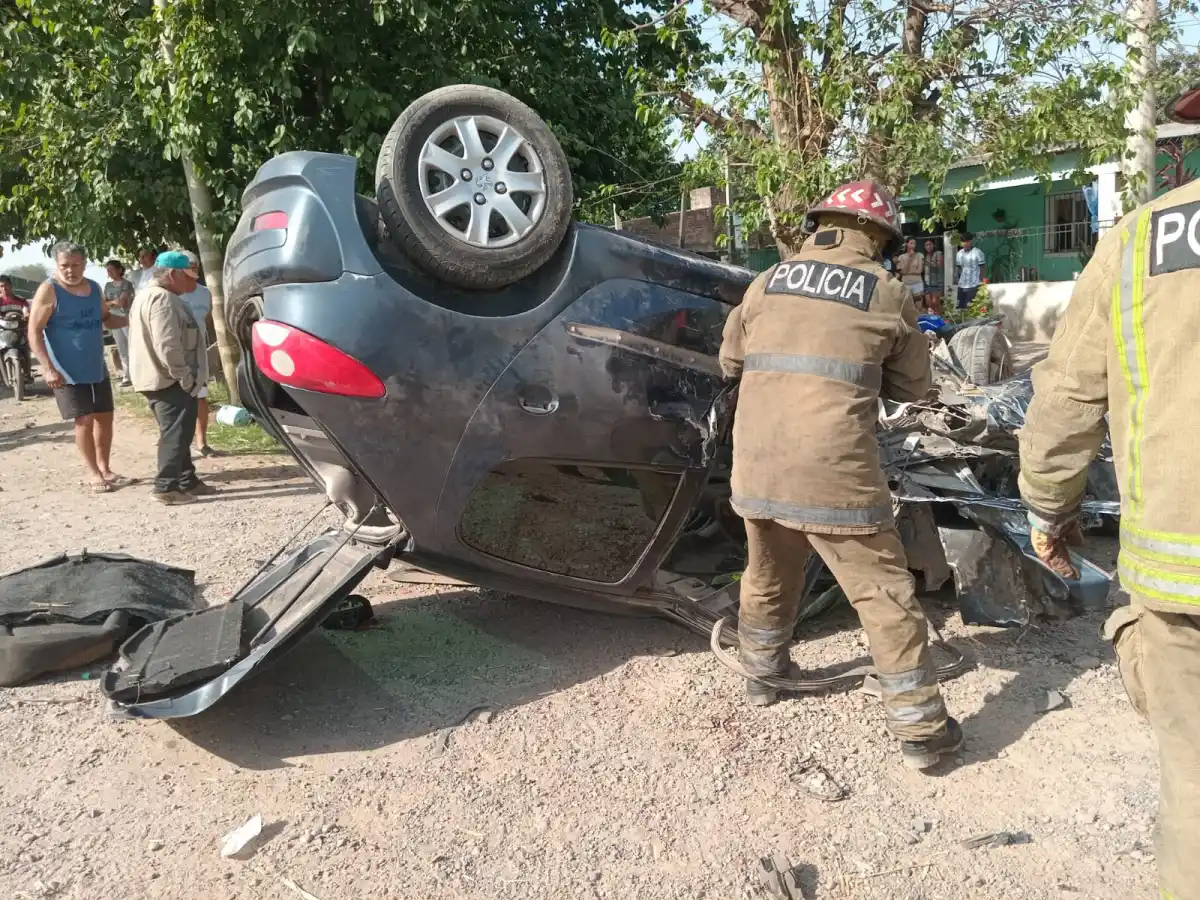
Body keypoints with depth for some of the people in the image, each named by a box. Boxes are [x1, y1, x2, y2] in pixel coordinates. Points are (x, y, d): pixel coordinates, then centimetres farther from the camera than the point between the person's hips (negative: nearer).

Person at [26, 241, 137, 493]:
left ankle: (105, 469, 24)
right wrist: (48, 367, -21)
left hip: (97, 368, 6)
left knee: (105, 417, 10)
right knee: (84, 420, -5)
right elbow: (34, 332, -13)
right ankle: (95, 474, 6)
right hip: (68, 371, -6)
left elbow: (106, 319, 22)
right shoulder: (49, 290, -11)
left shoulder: (94, 288, 8)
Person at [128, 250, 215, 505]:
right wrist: (185, 377, -19)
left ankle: (187, 480, 23)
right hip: (169, 381, -11)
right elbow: (167, 346, -27)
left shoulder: (150, 294, 18)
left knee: (178, 432, 16)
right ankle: (166, 487, -1)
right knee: (175, 433, -5)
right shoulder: (162, 298, -19)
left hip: (160, 378, 11)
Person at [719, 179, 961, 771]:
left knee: (768, 574, 25)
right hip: (834, 471, -4)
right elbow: (914, 385, 11)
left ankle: (762, 671, 44)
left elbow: (729, 359, 21)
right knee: (884, 592, 6)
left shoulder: (768, 283, 10)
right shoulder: (885, 293, 2)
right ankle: (920, 728, 13)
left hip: (756, 467, 5)